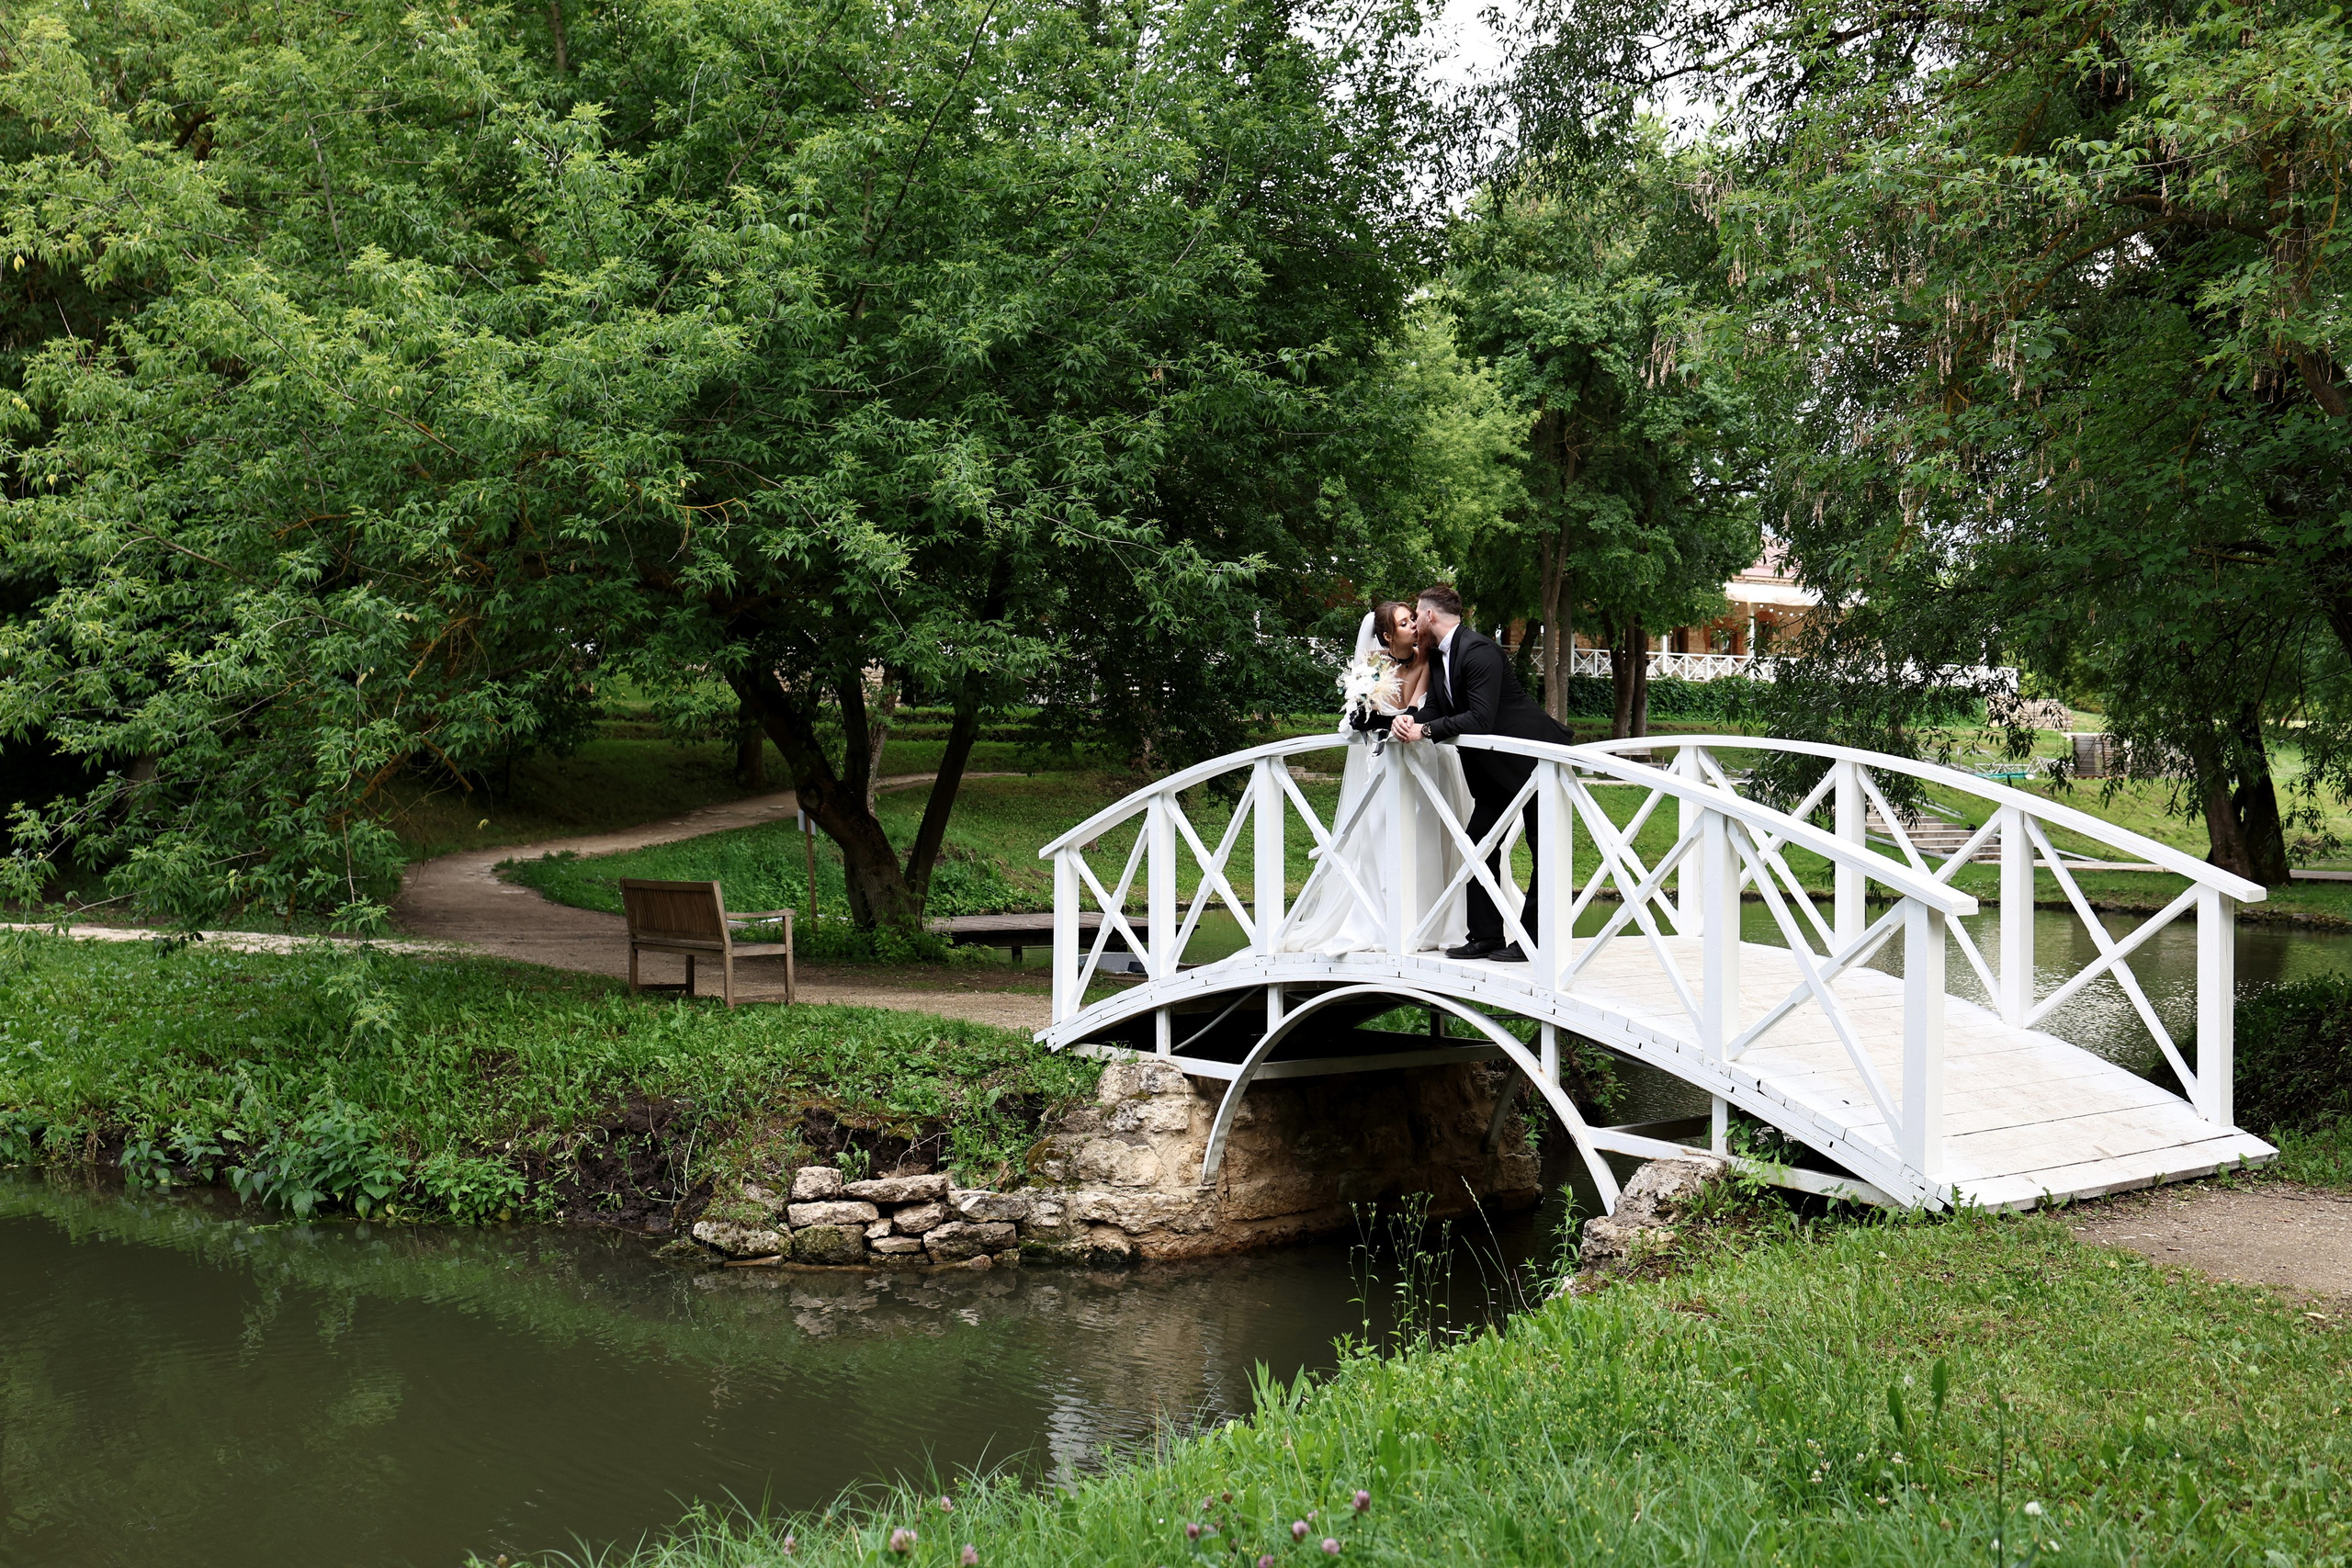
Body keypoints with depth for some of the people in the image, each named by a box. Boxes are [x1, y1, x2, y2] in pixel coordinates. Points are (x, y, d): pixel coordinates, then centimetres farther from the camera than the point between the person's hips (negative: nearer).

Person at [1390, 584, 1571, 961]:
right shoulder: (1437, 655, 7)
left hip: (1534, 759, -10)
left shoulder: (1478, 651, -23)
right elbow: (1434, 706, 6)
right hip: (1493, 764, 10)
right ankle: (1486, 936, 12)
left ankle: (1534, 939, -2)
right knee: (1480, 841, 8)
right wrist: (1410, 720, -16)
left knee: (1545, 848, -4)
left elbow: (1480, 720, -30)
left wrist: (1425, 730, -27)